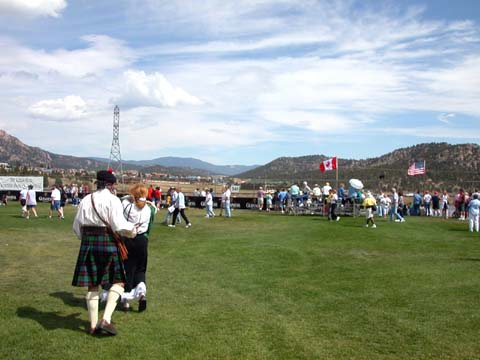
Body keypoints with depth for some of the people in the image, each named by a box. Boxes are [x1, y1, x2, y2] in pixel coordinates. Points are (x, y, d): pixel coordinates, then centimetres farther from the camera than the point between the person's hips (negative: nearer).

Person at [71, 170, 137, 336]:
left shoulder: (86, 200, 8)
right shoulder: (112, 200, -7)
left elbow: (77, 226, 12)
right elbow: (119, 226, -14)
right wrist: (132, 229, 5)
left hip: (88, 244, 5)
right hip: (108, 243, -5)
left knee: (92, 285, 12)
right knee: (118, 281, 6)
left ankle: (93, 325, 18)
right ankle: (106, 320, -8)